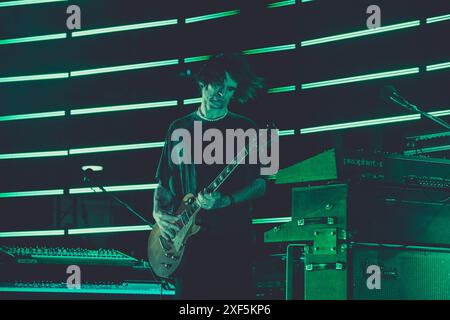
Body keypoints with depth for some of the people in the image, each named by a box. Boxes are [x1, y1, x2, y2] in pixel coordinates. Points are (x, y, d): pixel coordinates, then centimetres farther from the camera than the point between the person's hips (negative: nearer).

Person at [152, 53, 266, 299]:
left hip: (232, 235, -2)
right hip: (185, 235, 2)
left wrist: (225, 201, -15)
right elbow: (163, 184, 15)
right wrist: (158, 213, -4)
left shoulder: (244, 129, 6)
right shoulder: (179, 129, 13)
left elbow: (259, 184, 1)